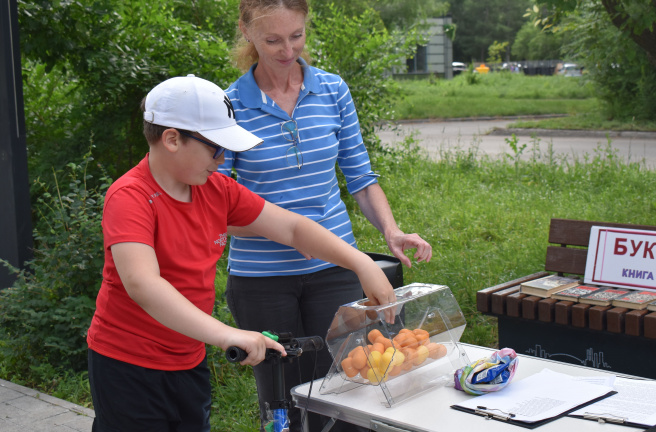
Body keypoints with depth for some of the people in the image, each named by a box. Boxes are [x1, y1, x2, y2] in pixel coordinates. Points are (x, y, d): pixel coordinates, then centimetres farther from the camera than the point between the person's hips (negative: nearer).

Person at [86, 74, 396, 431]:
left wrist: (361, 263, -6)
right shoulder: (130, 197, -21)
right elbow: (141, 284, -37)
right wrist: (225, 334, -46)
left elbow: (290, 228, 5)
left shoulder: (216, 190, 1)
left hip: (189, 360, 7)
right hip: (128, 365, -7)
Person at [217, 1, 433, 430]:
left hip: (333, 267, 2)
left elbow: (361, 176, 8)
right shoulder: (229, 106, -7)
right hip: (262, 277, -2)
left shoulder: (333, 90, 2)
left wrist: (392, 231, -9)